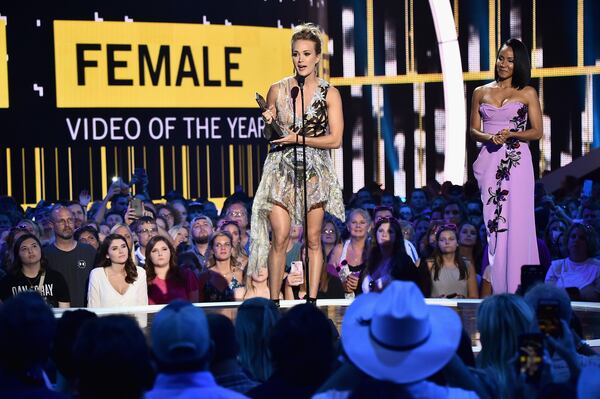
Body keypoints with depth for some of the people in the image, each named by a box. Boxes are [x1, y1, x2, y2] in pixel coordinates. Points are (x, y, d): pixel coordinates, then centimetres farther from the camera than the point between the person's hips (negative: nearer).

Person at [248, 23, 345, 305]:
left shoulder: (329, 94, 0)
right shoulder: (277, 90, 4)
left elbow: (335, 140, -5)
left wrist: (299, 138, -12)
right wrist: (269, 123, -6)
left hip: (315, 173, 0)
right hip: (282, 170, 0)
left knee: (313, 239, 2)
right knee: (279, 237, -9)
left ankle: (311, 300, 9)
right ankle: (274, 301, -3)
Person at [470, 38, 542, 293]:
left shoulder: (527, 93, 5)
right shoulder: (481, 93, 12)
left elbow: (537, 132, 3)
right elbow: (473, 130, 11)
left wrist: (512, 134, -14)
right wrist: (489, 138, -10)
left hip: (516, 162, -2)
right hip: (489, 163, 2)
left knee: (516, 221, -7)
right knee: (490, 221, 1)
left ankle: (516, 285, -3)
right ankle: (495, 287, 5)